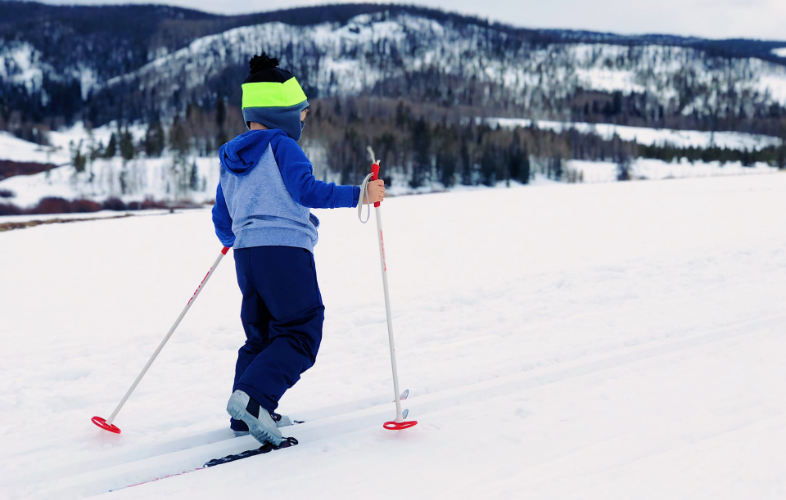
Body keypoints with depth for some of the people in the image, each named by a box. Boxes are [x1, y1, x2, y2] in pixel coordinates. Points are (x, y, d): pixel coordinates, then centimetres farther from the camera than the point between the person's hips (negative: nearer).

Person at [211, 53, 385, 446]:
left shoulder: (230, 160, 19)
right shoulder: (281, 146, -4)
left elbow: (221, 220, 24)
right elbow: (308, 190, -18)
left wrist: (232, 239, 44)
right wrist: (358, 195, -15)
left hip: (247, 254, 8)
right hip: (286, 251, -8)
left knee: (259, 335, 19)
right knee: (300, 334, -4)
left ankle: (244, 416, 16)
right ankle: (253, 397, -22)